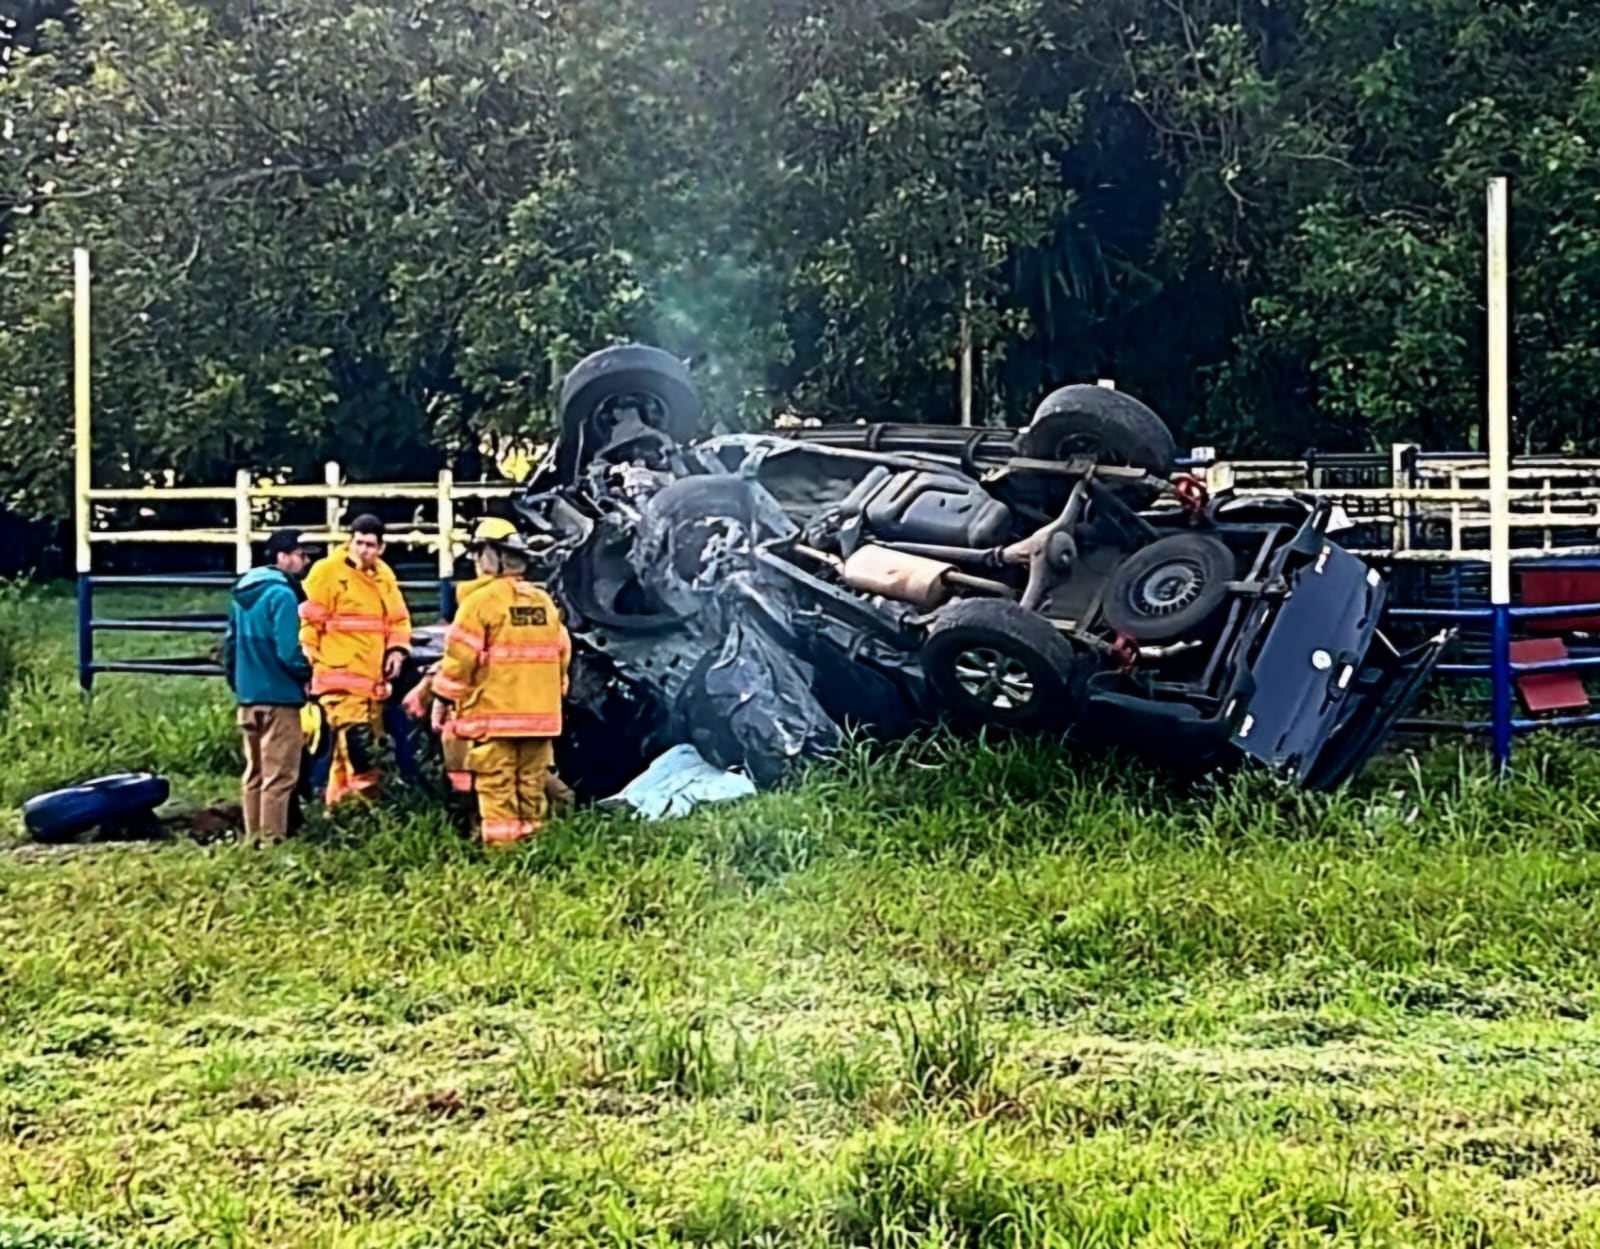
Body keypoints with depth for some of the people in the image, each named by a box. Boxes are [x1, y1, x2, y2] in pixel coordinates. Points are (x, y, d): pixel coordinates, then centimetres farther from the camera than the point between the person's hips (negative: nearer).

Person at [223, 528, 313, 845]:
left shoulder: (243, 591, 12)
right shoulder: (282, 594, -15)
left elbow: (230, 641, 15)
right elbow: (288, 650, -20)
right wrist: (307, 674, -3)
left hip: (248, 695, 9)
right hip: (279, 694, -9)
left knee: (254, 772, 15)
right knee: (280, 775, -3)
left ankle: (253, 838, 19)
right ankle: (272, 840, -3)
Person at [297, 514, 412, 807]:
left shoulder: (384, 576, 14)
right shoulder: (328, 571, -7)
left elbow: (399, 619, 20)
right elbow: (311, 621, -8)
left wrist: (397, 650, 3)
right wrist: (312, 664, -12)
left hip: (372, 678, 7)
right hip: (340, 676, -7)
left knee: (348, 751, 14)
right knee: (358, 748, -16)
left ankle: (336, 805, 22)